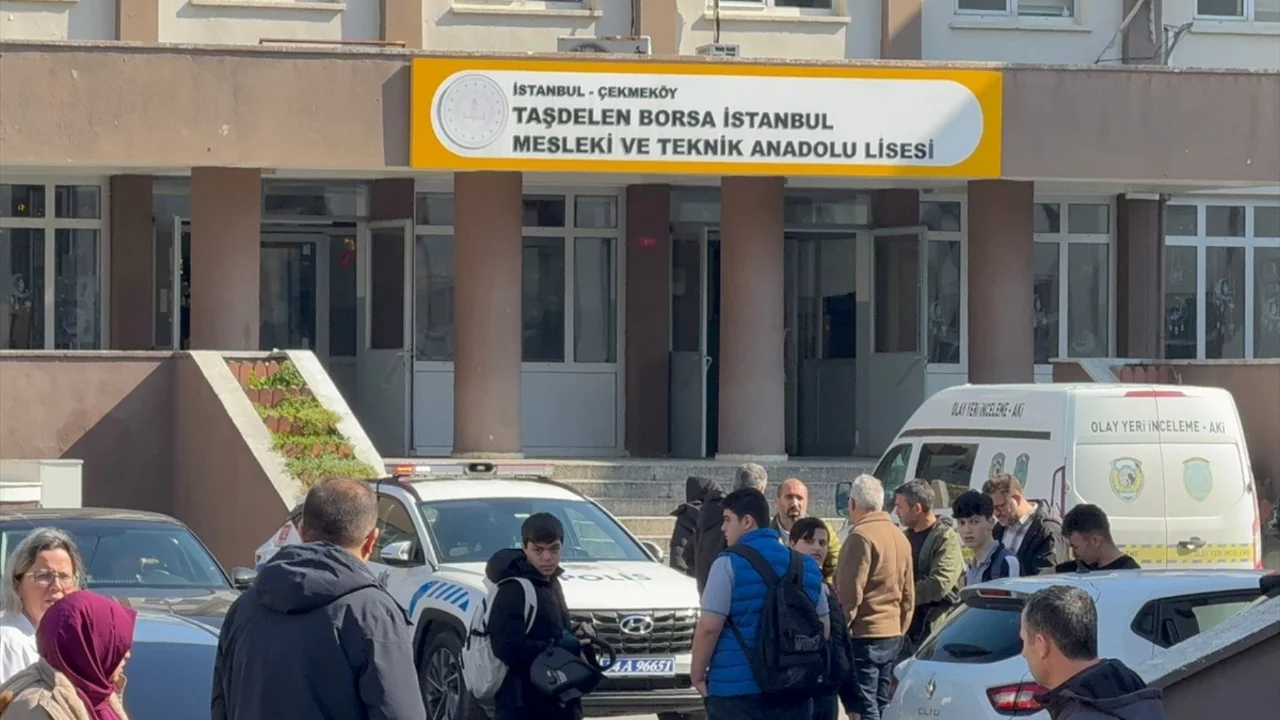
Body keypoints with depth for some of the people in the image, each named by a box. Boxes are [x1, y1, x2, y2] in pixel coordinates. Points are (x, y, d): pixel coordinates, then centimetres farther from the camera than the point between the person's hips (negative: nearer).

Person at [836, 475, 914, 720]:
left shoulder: (862, 536, -13)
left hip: (863, 635, -9)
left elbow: (850, 592, -17)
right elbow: (908, 595, 18)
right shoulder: (899, 536, 14)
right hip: (892, 635, 9)